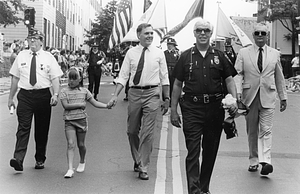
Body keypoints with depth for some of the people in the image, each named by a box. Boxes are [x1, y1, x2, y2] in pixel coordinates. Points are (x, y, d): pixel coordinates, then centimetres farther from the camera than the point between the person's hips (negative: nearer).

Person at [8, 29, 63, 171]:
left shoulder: (48, 57, 3)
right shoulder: (21, 56, 9)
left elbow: (55, 78, -3)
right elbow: (15, 78, 12)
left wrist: (55, 95, -19)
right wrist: (11, 97, 10)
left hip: (43, 95, 0)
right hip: (24, 95, 1)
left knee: (42, 129, 7)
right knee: (23, 127, -10)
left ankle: (40, 159, 21)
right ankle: (18, 159, -17)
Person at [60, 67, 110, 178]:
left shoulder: (84, 91, 7)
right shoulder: (64, 91, 1)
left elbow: (95, 103, 7)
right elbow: (66, 105, -11)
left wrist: (107, 105, -5)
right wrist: (80, 104, -12)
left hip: (81, 120, 2)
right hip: (69, 121, -1)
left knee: (81, 144, 10)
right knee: (71, 144, -12)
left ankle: (82, 162, 38)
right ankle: (70, 169, -13)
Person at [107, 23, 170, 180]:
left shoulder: (159, 53, 3)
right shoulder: (131, 53, 4)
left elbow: (164, 77, 6)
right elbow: (123, 76, 2)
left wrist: (166, 99, 4)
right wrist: (115, 95, -8)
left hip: (152, 93, -2)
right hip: (134, 92, 2)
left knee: (147, 132, -5)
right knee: (132, 131, 11)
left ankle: (143, 168, 5)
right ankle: (137, 160, 34)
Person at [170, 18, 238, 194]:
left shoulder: (219, 56, 8)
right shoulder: (186, 56, 5)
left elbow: (229, 80, 7)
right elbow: (177, 84, 7)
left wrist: (234, 100, -11)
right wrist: (173, 110, 3)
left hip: (215, 108, 2)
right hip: (192, 109, -2)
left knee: (210, 150, 11)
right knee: (193, 151, -7)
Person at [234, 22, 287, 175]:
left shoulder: (275, 54, 10)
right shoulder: (243, 53, 6)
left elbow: (279, 77, 14)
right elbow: (238, 74, -1)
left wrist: (283, 97, 15)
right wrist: (237, 92, -15)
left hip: (268, 97, 0)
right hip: (249, 96, 0)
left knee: (266, 130, -9)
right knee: (252, 132, 7)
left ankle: (265, 161, -15)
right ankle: (253, 161, 17)